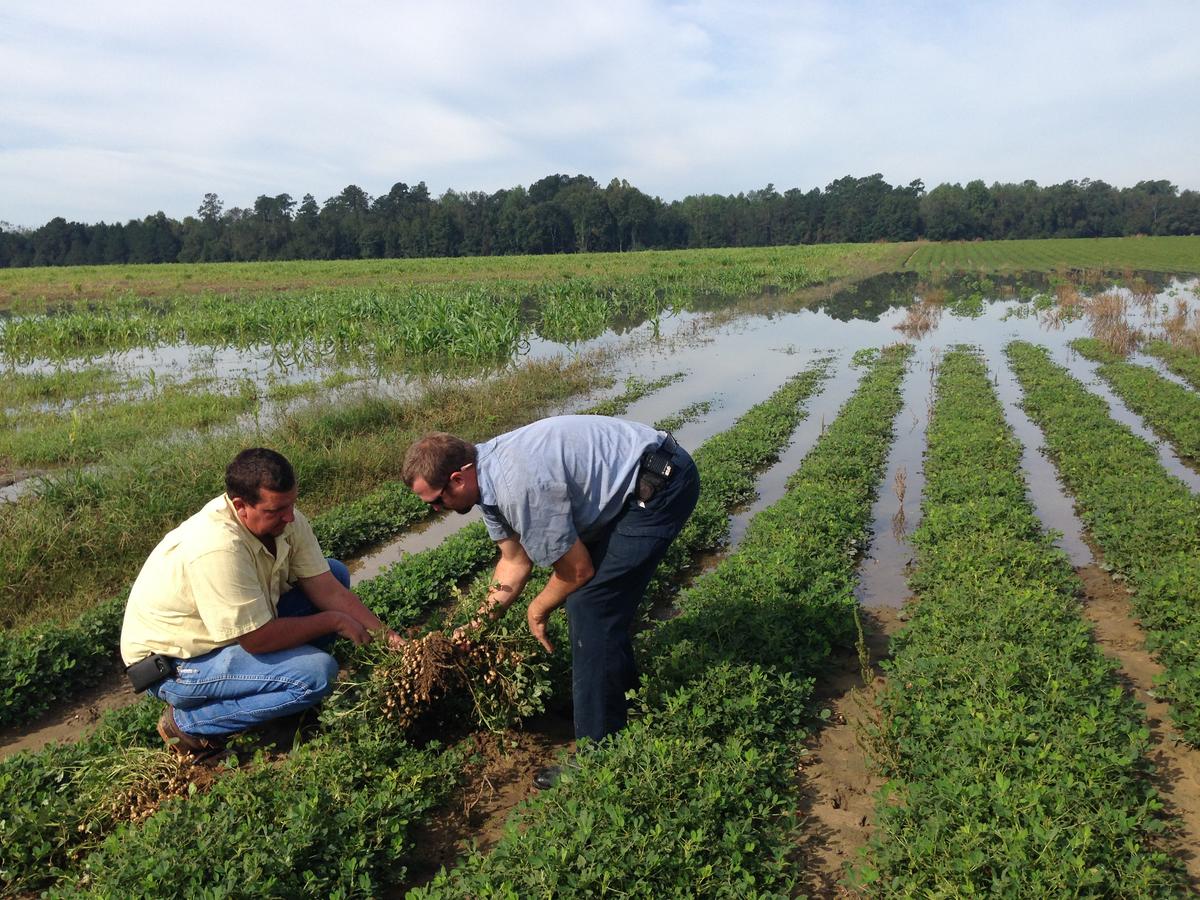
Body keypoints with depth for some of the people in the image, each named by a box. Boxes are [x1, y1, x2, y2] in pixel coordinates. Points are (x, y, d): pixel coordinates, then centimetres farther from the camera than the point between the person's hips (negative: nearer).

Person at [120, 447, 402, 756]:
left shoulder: (283, 518, -12)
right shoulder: (218, 548, -36)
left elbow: (329, 590, -9)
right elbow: (258, 639, -30)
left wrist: (388, 636, -17)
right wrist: (335, 620, -19)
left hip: (241, 625, 8)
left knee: (336, 573, 0)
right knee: (317, 673, -25)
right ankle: (188, 722, -6)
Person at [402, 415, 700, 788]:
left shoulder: (518, 487, -29)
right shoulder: (487, 471, 1)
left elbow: (577, 570, -15)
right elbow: (515, 562, 12)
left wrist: (538, 610, 3)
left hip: (663, 484, -10)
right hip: (628, 479, 10)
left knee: (590, 604, -11)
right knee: (589, 592, 19)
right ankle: (622, 687, 41)